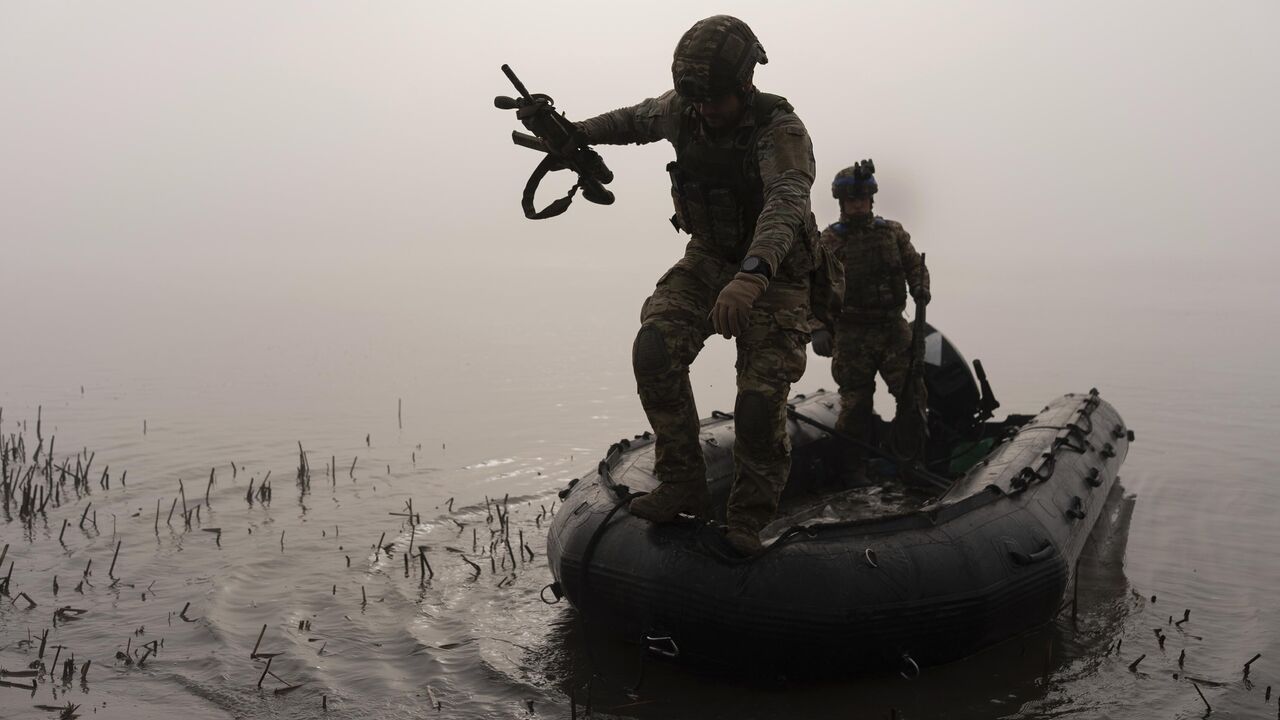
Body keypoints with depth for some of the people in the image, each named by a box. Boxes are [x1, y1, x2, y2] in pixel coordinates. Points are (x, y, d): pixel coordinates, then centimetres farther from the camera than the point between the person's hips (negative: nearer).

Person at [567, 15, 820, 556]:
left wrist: (753, 274, -64)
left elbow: (786, 204, -46)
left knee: (760, 400, -13)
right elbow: (636, 120, 16)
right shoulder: (682, 110, -8)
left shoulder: (780, 131, -27)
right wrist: (578, 133, 0)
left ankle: (747, 522, 8)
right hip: (706, 260, 5)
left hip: (772, 274, -4)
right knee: (654, 351, -20)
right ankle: (681, 487, -8)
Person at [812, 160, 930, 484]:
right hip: (852, 334, -3)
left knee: (912, 392, -1)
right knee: (855, 402, -2)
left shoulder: (893, 232, 12)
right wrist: (818, 328, -17)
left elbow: (915, 264, 14)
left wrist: (920, 286, -9)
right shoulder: (829, 240, 1)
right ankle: (854, 468, 8)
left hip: (893, 327, 3)